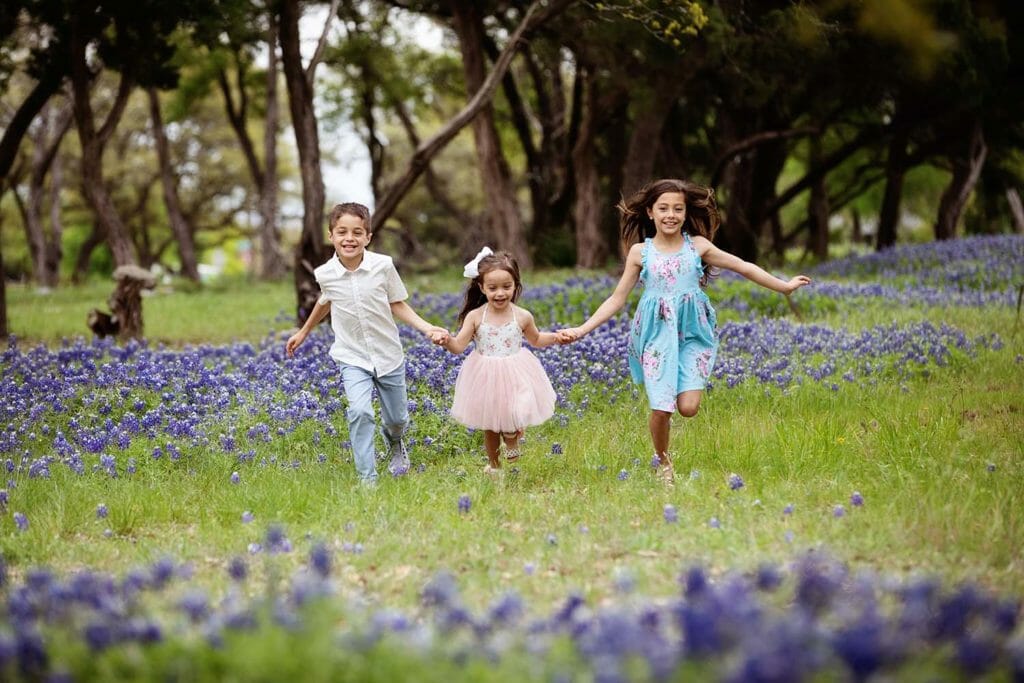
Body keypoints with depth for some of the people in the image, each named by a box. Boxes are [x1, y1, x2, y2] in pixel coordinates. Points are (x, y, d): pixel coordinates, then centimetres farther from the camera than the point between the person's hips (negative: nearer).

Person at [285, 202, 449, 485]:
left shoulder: (383, 265, -14)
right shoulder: (325, 274, -11)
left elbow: (397, 305, -2)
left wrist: (427, 328, -14)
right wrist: (303, 332, 24)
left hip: (388, 355, 1)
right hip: (352, 357, -1)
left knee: (397, 419, 16)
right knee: (360, 412, -25)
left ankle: (394, 443, 53)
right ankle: (367, 480, -16)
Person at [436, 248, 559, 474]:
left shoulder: (522, 317, -6)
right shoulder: (475, 317, -9)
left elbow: (536, 339, 14)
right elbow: (459, 345, -12)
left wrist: (555, 337, -2)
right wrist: (447, 341, -33)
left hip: (515, 376, 0)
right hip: (486, 377, 0)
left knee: (514, 418, -14)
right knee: (489, 425, 12)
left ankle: (512, 440, 22)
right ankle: (493, 463, 36)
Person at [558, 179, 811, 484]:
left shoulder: (698, 245, 3)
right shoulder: (640, 252, 2)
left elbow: (744, 267, 12)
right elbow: (617, 299, 6)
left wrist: (785, 286, 14)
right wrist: (581, 330, -1)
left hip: (692, 332, 1)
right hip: (657, 334, 0)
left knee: (688, 407, -13)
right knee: (661, 409, -8)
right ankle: (663, 462, 19)